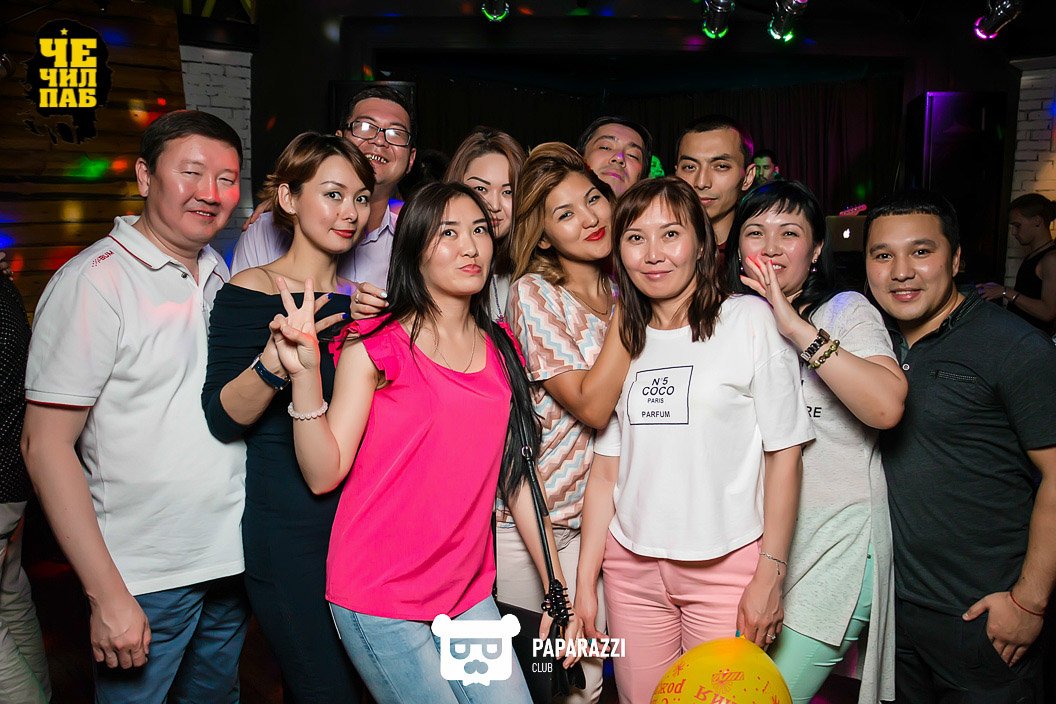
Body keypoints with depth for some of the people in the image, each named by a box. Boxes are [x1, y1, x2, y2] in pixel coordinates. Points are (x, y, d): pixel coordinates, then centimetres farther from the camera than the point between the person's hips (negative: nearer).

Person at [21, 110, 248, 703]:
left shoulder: (221, 276, 7)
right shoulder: (94, 281, -14)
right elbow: (46, 444, -15)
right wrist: (108, 595, -17)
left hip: (232, 563, 6)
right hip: (143, 579, -6)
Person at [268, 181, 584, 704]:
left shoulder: (501, 352, 7)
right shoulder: (377, 345, -7)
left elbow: (516, 476, 9)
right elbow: (324, 474, -10)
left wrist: (556, 588, 7)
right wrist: (305, 374, -23)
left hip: (468, 594, 5)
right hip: (379, 599, -4)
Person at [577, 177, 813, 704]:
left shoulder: (749, 319, -5)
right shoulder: (623, 339, 8)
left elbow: (784, 453, -6)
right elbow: (605, 470, 7)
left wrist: (770, 574, -9)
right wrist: (584, 583, 5)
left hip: (727, 566, -3)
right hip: (632, 565, 4)